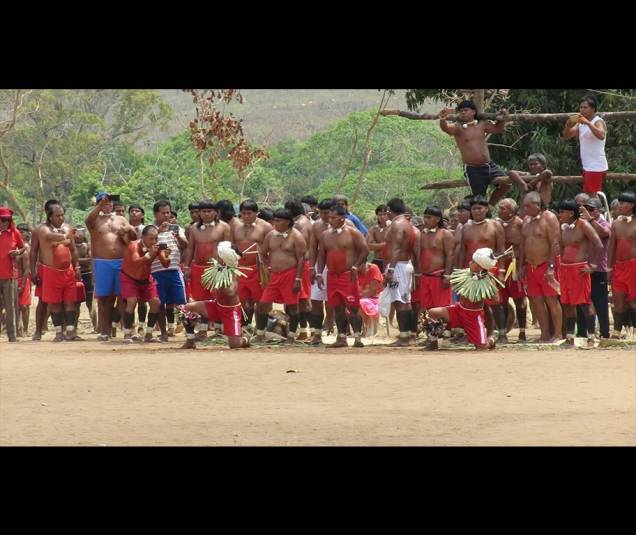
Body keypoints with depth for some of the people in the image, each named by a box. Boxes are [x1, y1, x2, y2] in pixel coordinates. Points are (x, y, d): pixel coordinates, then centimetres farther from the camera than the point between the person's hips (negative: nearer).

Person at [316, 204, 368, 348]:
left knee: (353, 307, -9)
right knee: (338, 308, 8)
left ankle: (357, 337, -10)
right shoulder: (325, 235, 12)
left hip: (348, 275, -5)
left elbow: (364, 250, -5)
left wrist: (355, 267, -11)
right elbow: (321, 255, 15)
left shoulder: (352, 233, -3)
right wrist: (319, 273, 5)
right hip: (332, 276, 5)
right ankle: (341, 338, 13)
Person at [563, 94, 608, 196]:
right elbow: (567, 136, 10)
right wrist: (568, 125, -10)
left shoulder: (598, 122, -11)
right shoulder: (580, 123, 14)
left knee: (593, 197, -14)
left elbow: (601, 136, -31)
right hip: (587, 166, 9)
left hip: (596, 167, -9)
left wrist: (588, 123, -36)